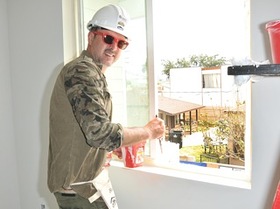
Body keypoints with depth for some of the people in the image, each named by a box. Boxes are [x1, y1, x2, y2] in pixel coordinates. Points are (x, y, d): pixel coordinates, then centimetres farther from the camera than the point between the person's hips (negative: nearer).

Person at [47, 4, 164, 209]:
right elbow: (101, 132, -28)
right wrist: (148, 131, -16)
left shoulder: (90, 72, 13)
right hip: (81, 186, -10)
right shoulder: (82, 72, -20)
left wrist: (110, 147, 12)